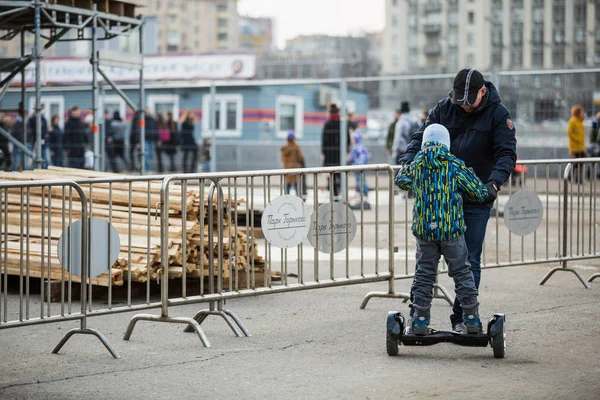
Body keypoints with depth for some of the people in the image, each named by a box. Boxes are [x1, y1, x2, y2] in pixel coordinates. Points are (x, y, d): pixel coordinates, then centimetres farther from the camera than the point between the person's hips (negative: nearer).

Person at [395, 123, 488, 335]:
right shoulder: (456, 166, -2)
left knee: (424, 274, 10)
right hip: (452, 230, -1)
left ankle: (420, 319, 10)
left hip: (423, 229, 2)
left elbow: (400, 180, 24)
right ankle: (471, 318, 11)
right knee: (462, 273, 9)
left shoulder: (416, 165, 4)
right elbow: (480, 193, 3)